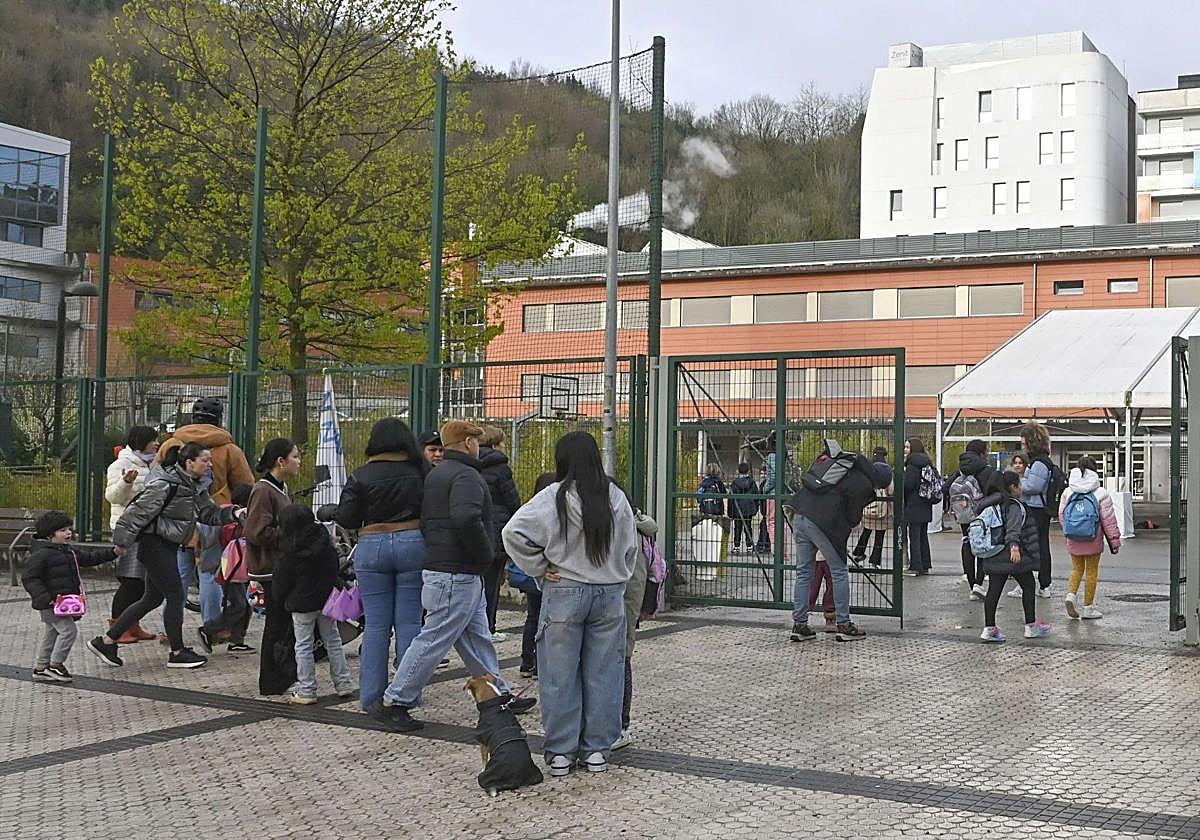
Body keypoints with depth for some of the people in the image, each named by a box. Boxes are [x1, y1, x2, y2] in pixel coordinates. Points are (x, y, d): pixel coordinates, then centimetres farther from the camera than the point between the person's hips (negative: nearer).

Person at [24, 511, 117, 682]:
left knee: (50, 634, 16)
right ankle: (55, 665, -1)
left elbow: (89, 557, 22)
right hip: (52, 603, -10)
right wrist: (44, 597, -26)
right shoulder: (41, 554, -16)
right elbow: (28, 577, -18)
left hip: (64, 603, 10)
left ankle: (40, 668, 25)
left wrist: (112, 553, 13)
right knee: (68, 630, -12)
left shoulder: (68, 551, 13)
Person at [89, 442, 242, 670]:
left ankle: (106, 641, 20)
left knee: (153, 598, 13)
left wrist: (233, 513, -6)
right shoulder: (165, 485, -20)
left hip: (168, 547, 10)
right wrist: (123, 542, -15)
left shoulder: (193, 487, 9)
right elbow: (138, 512, -19)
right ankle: (177, 653, 8)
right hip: (155, 545, -10)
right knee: (175, 596, -4)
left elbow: (209, 513, 10)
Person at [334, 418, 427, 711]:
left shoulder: (361, 477, -4)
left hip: (371, 548, 0)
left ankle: (371, 695, 9)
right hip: (412, 544, 0)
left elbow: (347, 519, -3)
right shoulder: (420, 472, -1)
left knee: (376, 624, 6)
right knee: (409, 622, 5)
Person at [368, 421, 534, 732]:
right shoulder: (465, 475, -15)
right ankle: (393, 702, -1)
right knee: (435, 639, -6)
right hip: (457, 574, -11)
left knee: (477, 638, 15)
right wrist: (485, 555, -18)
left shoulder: (435, 474, 18)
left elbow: (423, 520, 21)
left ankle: (499, 695, 23)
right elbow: (466, 518, -32)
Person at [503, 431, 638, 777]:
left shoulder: (554, 497, -10)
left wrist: (540, 569, -6)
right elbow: (630, 547, 10)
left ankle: (560, 751, 12)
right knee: (603, 674, 10)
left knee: (561, 675, 6)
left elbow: (514, 532, -16)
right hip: (610, 595, 3)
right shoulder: (616, 497, 2)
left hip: (565, 593, -3)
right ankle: (597, 749, 16)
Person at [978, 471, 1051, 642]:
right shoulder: (1015, 506, -14)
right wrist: (1014, 546, -41)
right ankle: (1031, 626, 14)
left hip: (995, 556, 8)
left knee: (994, 589, 5)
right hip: (1013, 556, -8)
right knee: (1029, 586, 8)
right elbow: (1013, 528, -28)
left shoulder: (994, 504, 12)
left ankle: (989, 628, 2)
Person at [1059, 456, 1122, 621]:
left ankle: (1070, 595, -6)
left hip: (1073, 539, 3)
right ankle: (1088, 608, 12)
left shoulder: (1068, 492, 0)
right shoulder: (1101, 493, -10)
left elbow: (1061, 515, 7)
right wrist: (1114, 541, 2)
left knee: (1077, 569, 17)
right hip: (1093, 540, -3)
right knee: (1091, 572, 8)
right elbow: (1108, 519, -7)